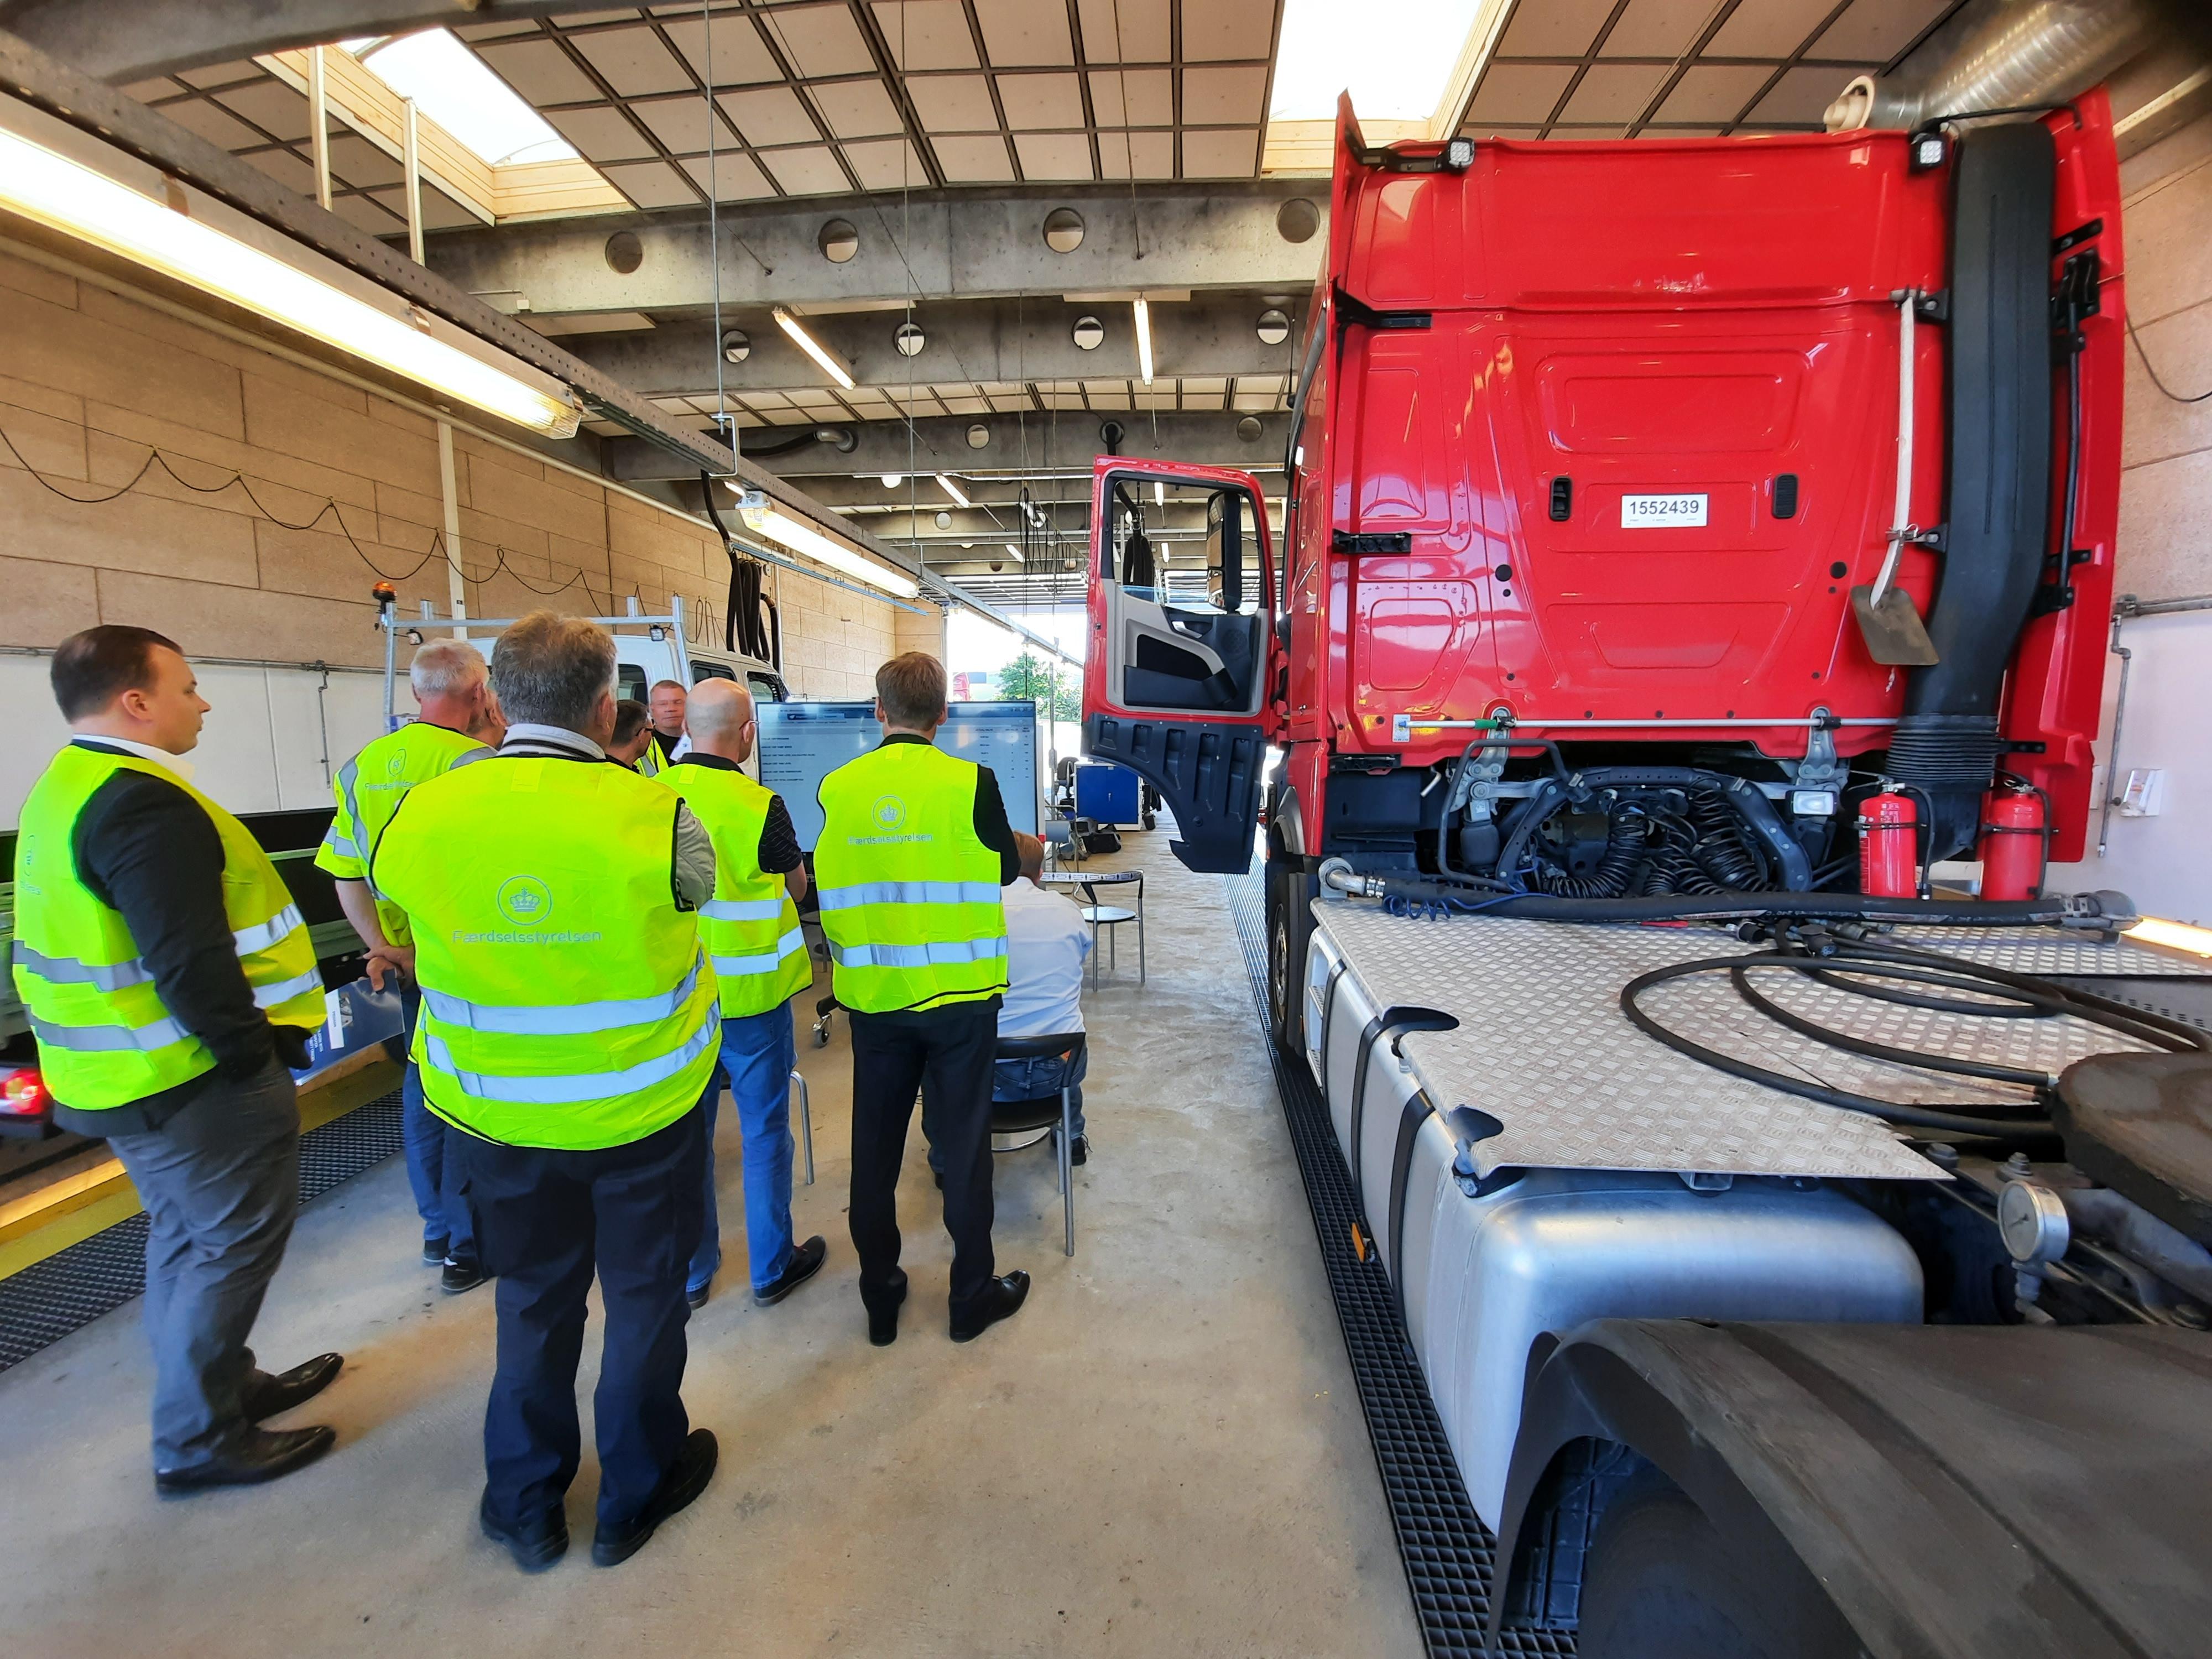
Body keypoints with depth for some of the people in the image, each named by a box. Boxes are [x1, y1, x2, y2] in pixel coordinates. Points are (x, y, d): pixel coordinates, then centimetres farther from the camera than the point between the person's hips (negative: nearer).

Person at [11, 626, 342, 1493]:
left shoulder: (67, 788, 11)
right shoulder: (144, 805, -23)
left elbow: (87, 937, 17)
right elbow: (190, 962, -28)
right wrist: (254, 1054, -17)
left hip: (123, 1067, 11)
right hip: (188, 1076, -11)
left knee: (187, 1238, 22)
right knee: (233, 1244, 4)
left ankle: (224, 1384, 39)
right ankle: (197, 1440, 18)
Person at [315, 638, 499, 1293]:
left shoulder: (363, 766, 5)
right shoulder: (478, 762, -18)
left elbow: (345, 876, 5)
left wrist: (380, 944, 5)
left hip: (408, 961, 7)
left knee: (424, 1085, 20)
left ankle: (437, 1227, 35)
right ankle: (468, 1246, 16)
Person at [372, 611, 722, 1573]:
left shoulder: (421, 816, -13)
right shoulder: (654, 817, -23)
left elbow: (386, 887, 8)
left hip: (497, 1115, 3)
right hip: (643, 1111, -3)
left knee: (533, 1304, 23)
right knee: (644, 1295, 19)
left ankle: (526, 1507, 42)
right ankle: (636, 1493, 39)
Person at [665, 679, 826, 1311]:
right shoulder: (759, 806, -18)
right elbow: (797, 887, -2)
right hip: (749, 993, -4)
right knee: (765, 1130, 11)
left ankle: (690, 1271, 30)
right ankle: (772, 1269, 24)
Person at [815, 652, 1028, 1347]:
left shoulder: (838, 788, -5)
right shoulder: (969, 783, -12)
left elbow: (828, 882, 5)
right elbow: (1006, 869, 2)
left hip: (873, 995, 3)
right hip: (958, 992, -2)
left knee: (875, 1146, 15)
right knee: (963, 1141, 11)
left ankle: (880, 1298, 29)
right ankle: (973, 1296, 25)